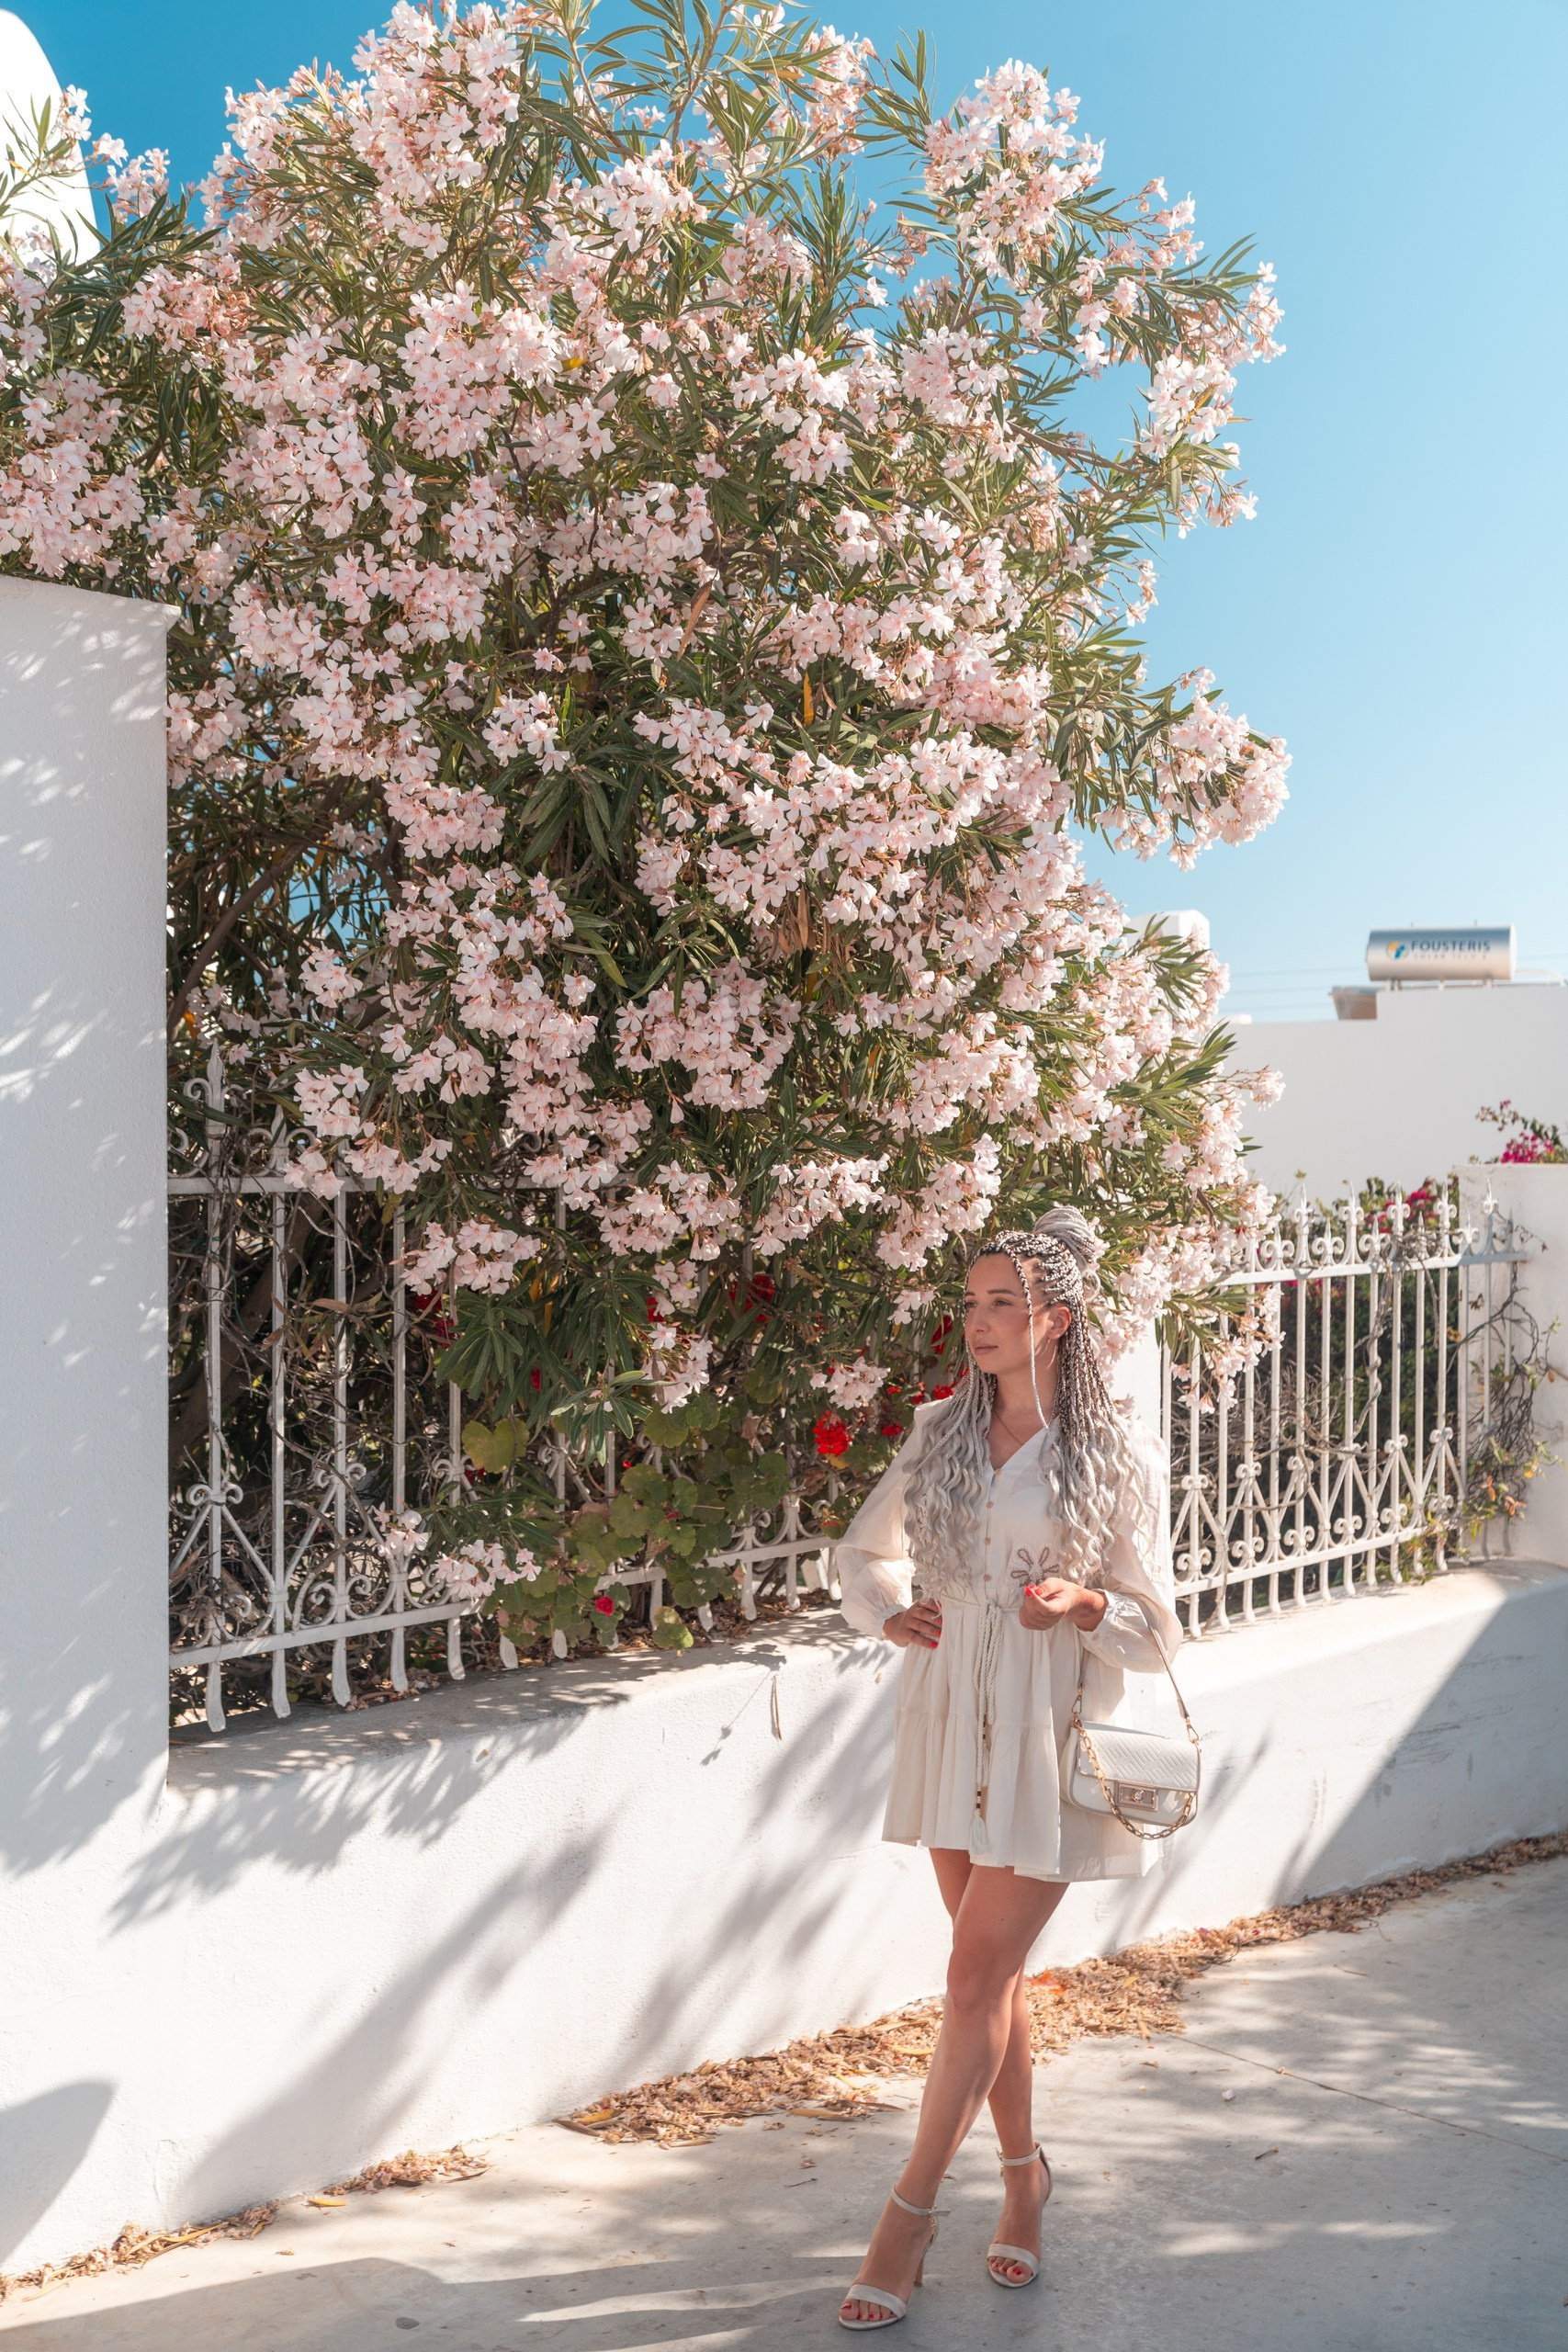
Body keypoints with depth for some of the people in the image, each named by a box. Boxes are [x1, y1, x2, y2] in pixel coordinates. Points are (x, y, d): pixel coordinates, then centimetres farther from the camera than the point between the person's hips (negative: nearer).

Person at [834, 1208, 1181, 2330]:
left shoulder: (1117, 1451, -8)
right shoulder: (942, 1430, 5)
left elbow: (1154, 1629, -3)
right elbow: (865, 1551, 14)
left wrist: (1084, 1604, -23)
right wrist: (892, 1608, -7)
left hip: (1048, 1740, -4)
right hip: (951, 1722, 5)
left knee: (977, 1983, -4)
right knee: (995, 1973, 15)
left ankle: (911, 2208, 9)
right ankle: (1025, 2170, 34)